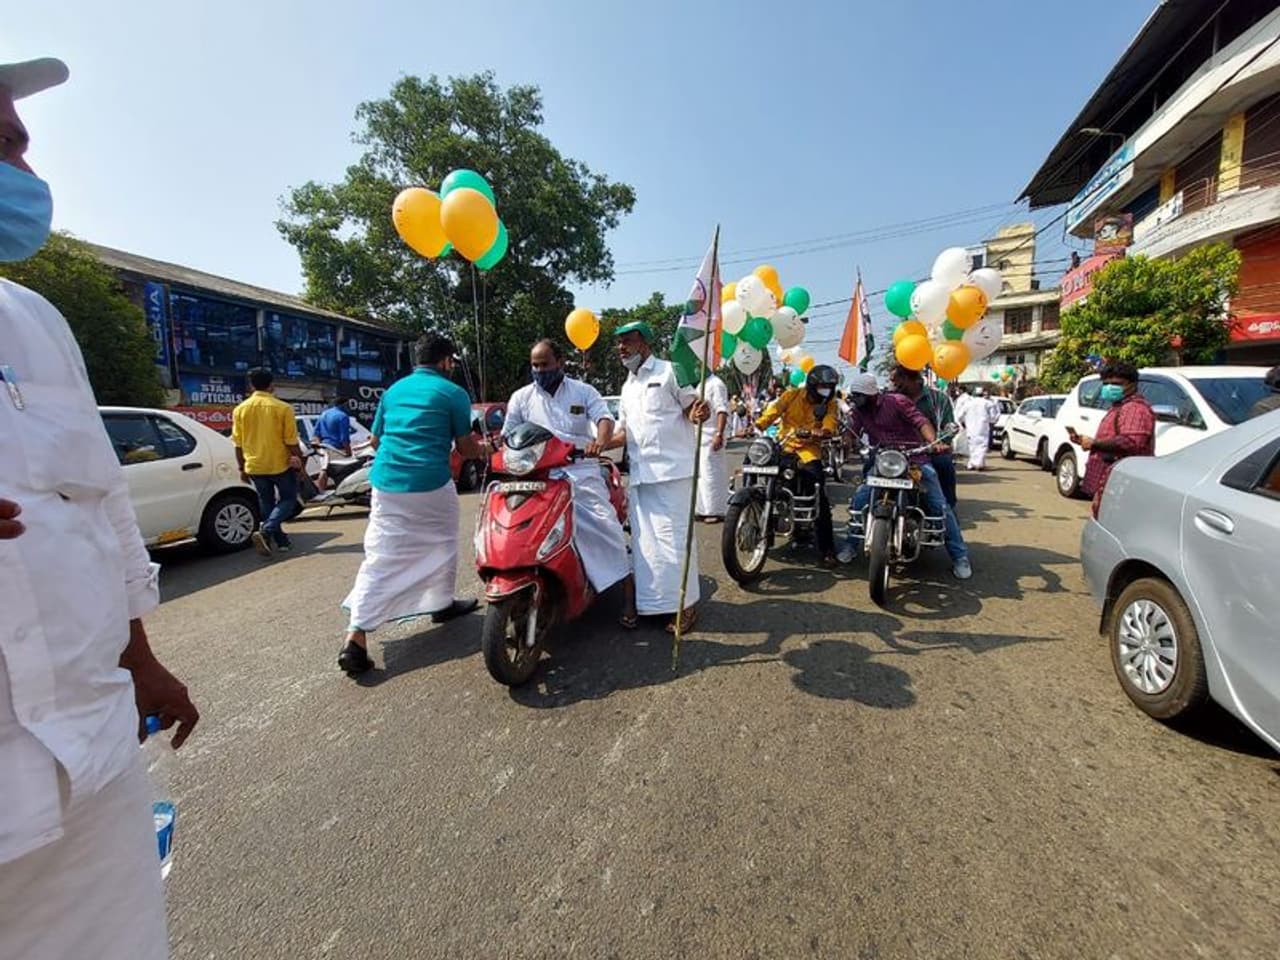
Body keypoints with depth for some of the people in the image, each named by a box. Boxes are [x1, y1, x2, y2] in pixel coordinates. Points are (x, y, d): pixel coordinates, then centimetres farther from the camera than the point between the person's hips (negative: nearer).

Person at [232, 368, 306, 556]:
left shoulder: (240, 409, 1)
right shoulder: (282, 408, -11)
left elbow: (238, 443, 4)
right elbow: (291, 441, -11)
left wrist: (242, 468, 13)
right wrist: (300, 461, 0)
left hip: (255, 466, 4)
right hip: (280, 464, -4)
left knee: (266, 503, 16)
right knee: (288, 499, 11)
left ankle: (281, 540, 19)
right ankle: (266, 531, -11)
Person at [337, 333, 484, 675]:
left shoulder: (393, 390, 16)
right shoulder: (453, 393, 0)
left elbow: (376, 441, 23)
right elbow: (465, 448, 3)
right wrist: (481, 450, 25)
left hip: (385, 483, 5)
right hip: (431, 484, -4)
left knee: (379, 559, 3)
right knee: (443, 544, 20)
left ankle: (355, 636, -4)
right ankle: (442, 603, 34)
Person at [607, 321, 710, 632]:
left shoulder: (669, 371, 1)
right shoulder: (628, 387, 22)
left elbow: (693, 408, -2)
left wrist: (698, 414, -25)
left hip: (672, 469, -7)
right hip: (639, 473, 7)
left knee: (674, 536, -5)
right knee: (642, 538, 10)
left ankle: (685, 604, 8)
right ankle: (643, 600, 20)